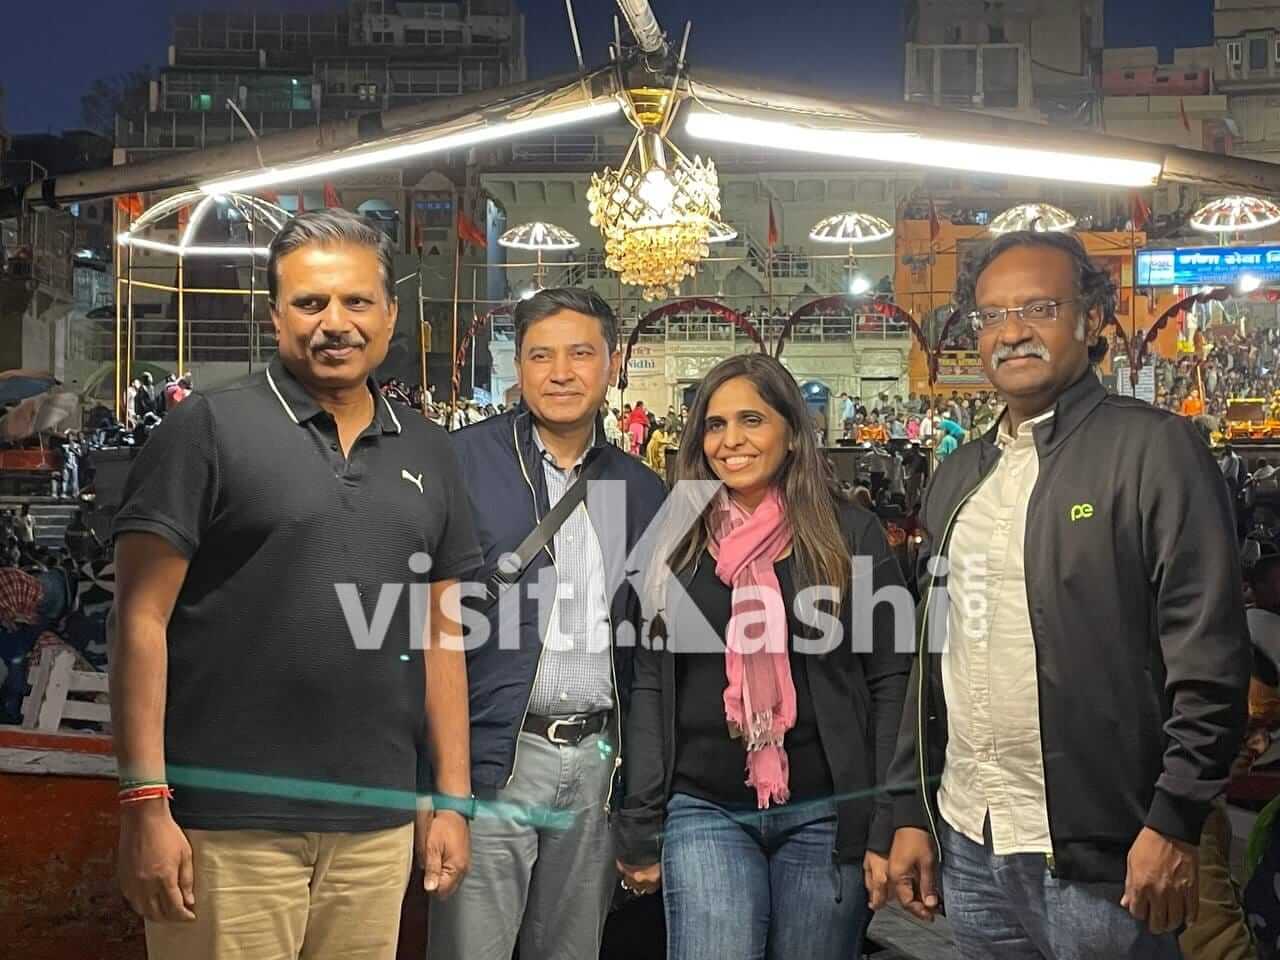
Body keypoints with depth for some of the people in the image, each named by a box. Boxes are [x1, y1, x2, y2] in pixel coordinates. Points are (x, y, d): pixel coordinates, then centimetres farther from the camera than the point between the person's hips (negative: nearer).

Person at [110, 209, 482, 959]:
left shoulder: (428, 455, 11)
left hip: (378, 825, 4)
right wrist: (146, 801, -12)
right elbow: (142, 620, -6)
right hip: (230, 822, -4)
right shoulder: (209, 429, -3)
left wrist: (453, 798, 11)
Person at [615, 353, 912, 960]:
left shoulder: (851, 534, 0)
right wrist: (639, 829, 3)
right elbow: (649, 689, 7)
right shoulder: (676, 543, 6)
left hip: (826, 814, -1)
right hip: (704, 812, 1)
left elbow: (891, 684, -1)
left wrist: (888, 826, -7)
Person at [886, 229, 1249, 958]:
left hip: (1095, 857, -6)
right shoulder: (960, 476, 12)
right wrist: (912, 810, 12)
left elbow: (1209, 657, -11)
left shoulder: (1154, 449, -7)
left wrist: (1174, 821, -15)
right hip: (967, 846, 6)